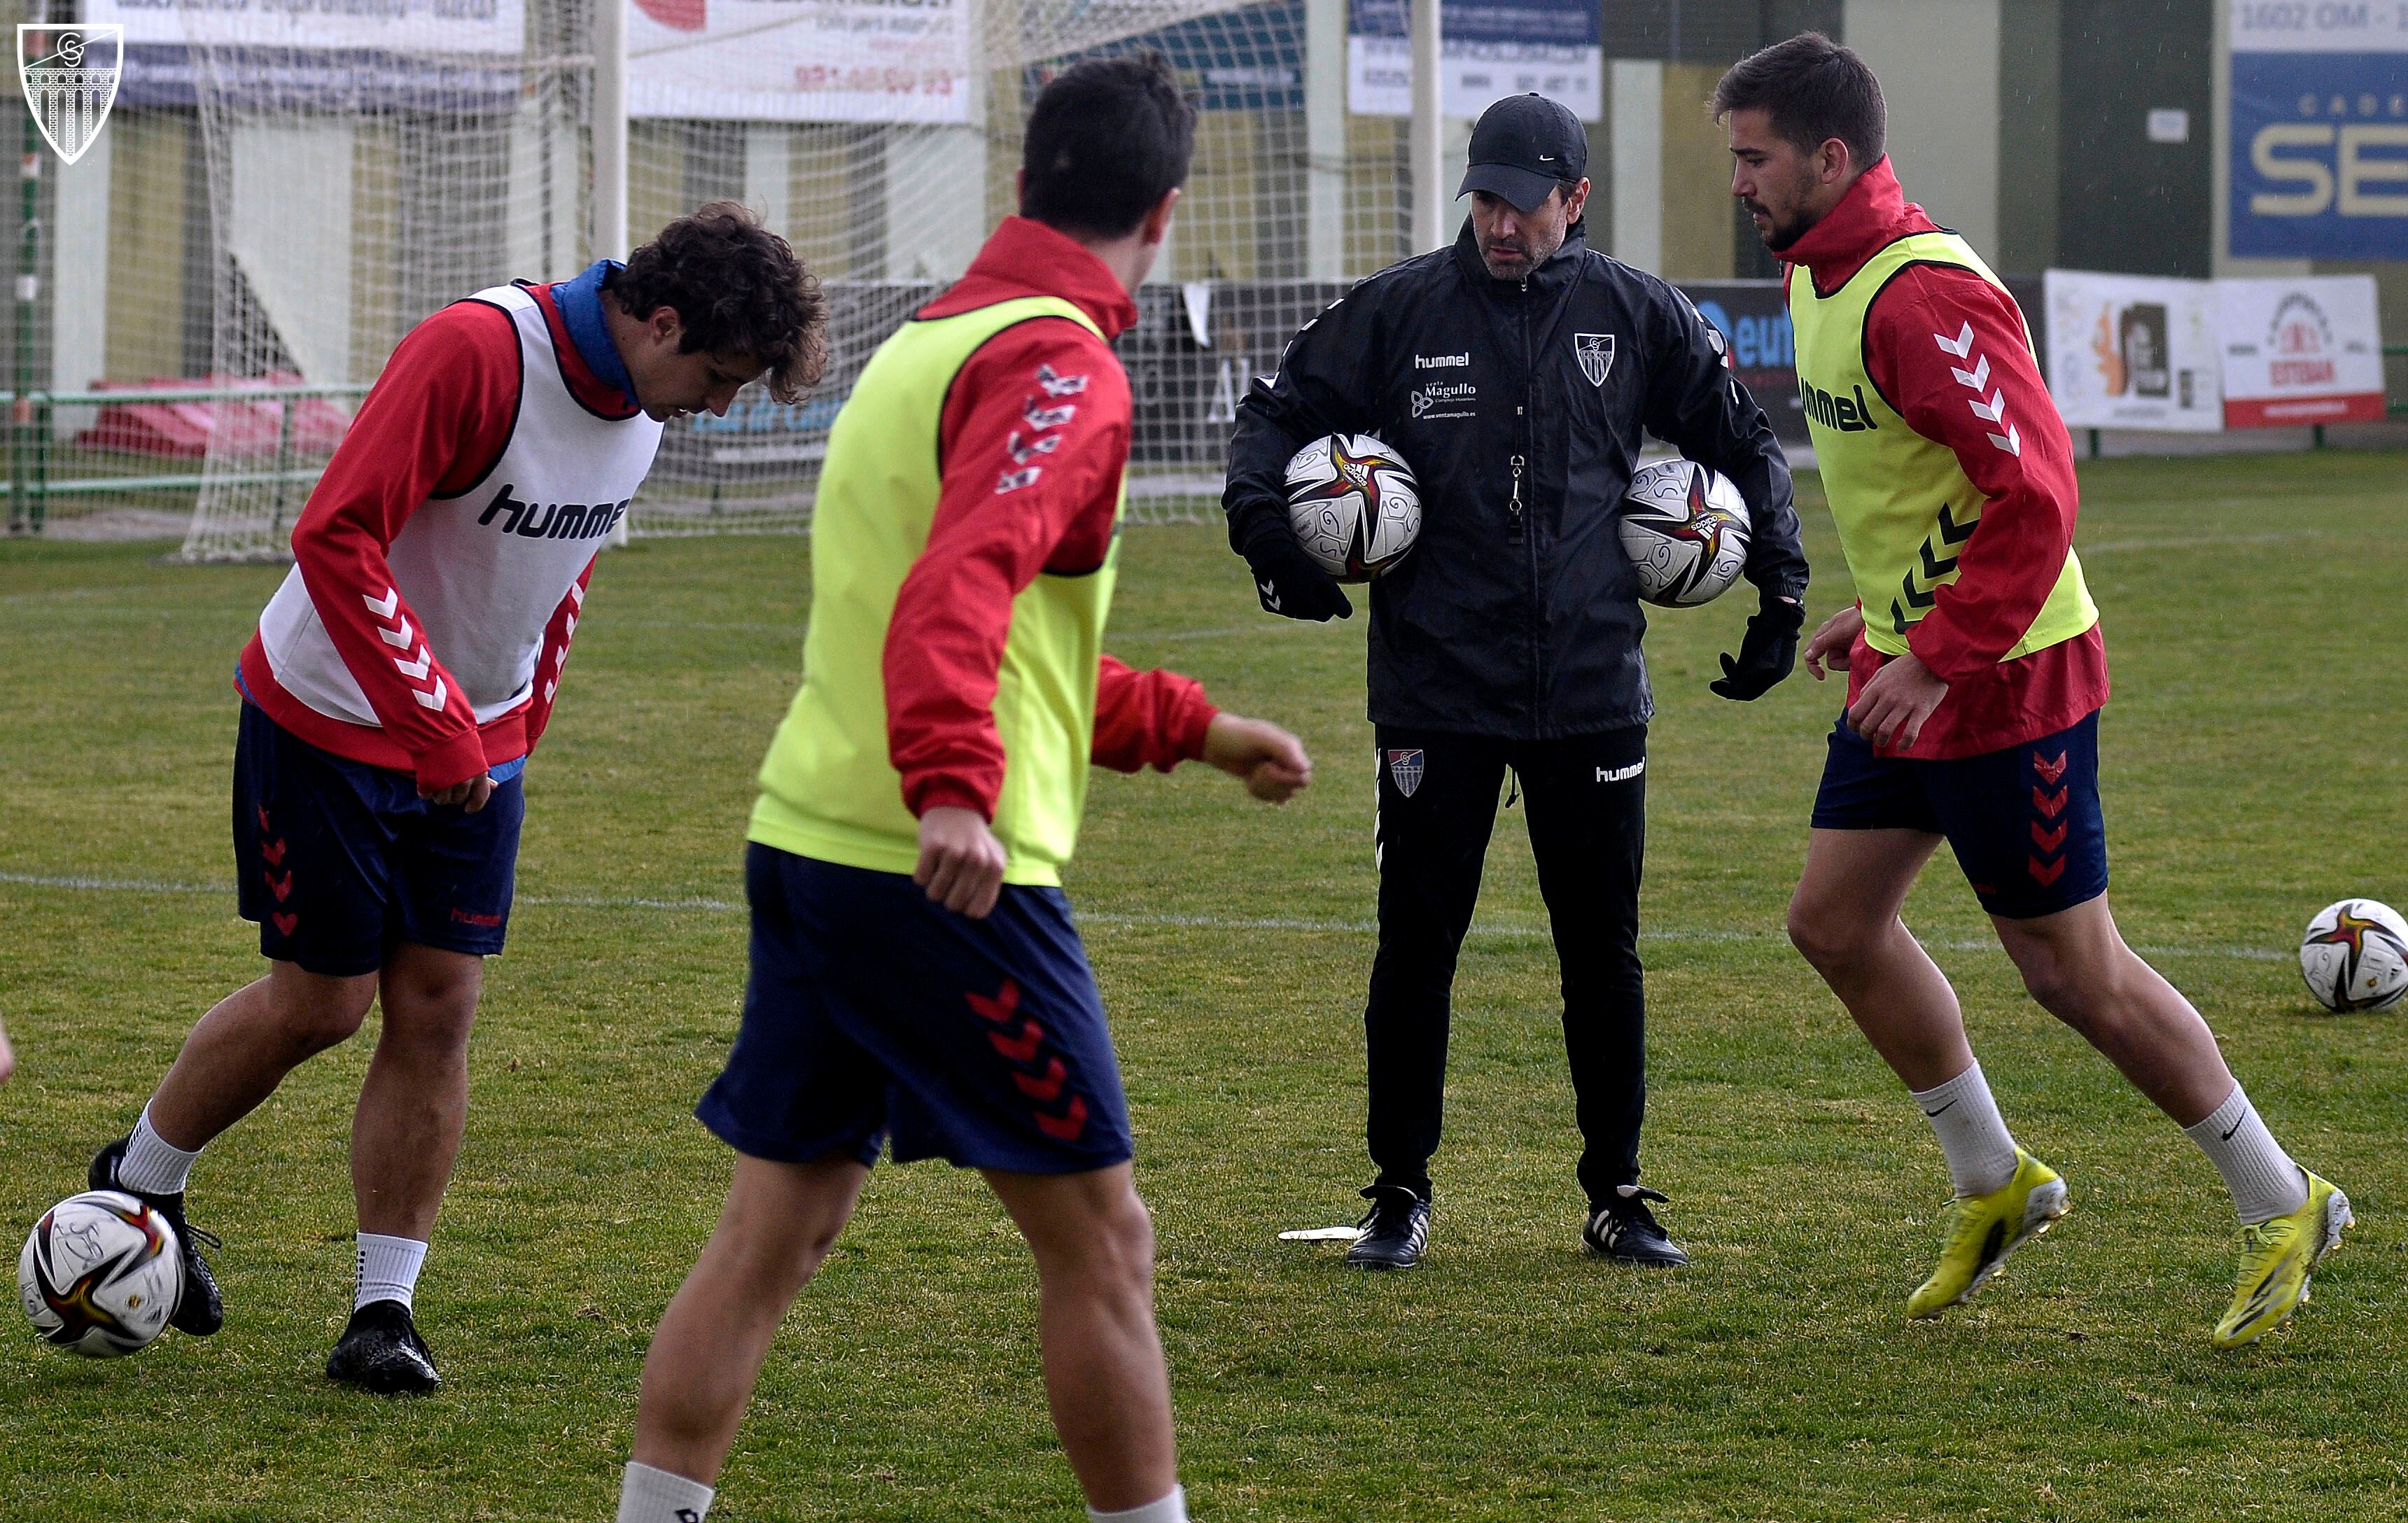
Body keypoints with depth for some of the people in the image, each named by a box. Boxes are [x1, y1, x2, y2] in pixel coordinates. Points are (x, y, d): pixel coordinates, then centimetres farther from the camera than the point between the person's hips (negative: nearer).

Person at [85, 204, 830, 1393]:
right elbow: (335, 537, -30)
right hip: (330, 721, -7)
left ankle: (384, 1313, 5)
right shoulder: (476, 354, -28)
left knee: (438, 1006, 0)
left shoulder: (637, 400, -2)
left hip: (477, 744, 7)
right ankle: (139, 1184, 26)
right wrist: (439, 733, -30)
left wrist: (521, 727, 13)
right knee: (322, 1001, 0)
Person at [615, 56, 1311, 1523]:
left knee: (774, 1232, 11)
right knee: (1100, 1240, 1)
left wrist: (1191, 727, 34)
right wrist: (954, 788, -41)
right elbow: (962, 584, -29)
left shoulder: (929, 344, 19)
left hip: (807, 845, 9)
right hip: (951, 873, -9)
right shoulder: (1060, 372, -11)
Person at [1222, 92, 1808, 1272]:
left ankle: (1617, 1195, 17)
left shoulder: (1637, 318, 3)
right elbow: (1280, 413, 7)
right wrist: (1267, 528, -11)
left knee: (1602, 950, 6)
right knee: (1417, 942, 2)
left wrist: (1780, 594, 9)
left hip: (1591, 689, 1)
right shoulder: (1400, 311, -1)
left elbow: (1742, 444, 14)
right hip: (1435, 693, -1)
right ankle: (1399, 1192, 13)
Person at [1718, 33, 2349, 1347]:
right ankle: (1992, 1183, 24)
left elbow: (2035, 492, -29)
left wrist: (1940, 656, -27)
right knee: (1834, 920, 9)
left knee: (2074, 972, -1)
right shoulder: (1818, 279, 8)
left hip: (2003, 683, -10)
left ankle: (2280, 1207, 13)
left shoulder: (1925, 297, -24)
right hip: (1909, 664, 10)